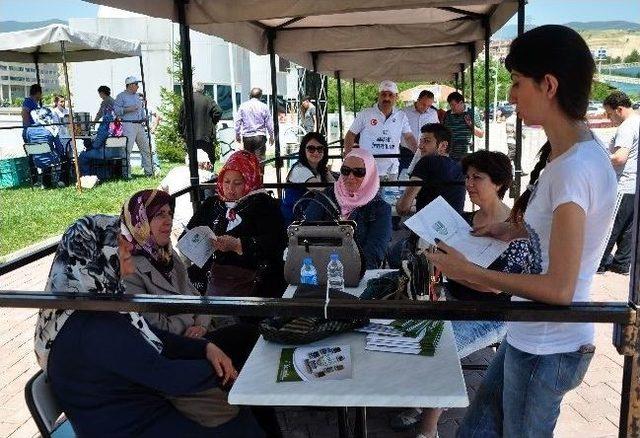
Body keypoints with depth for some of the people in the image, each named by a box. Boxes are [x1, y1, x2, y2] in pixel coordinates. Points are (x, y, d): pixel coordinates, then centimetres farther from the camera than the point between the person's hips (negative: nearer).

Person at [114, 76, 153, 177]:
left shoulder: (137, 96, 20)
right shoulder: (121, 96, -2)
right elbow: (116, 109, -9)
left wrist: (145, 118, 14)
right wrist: (128, 109, -18)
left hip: (139, 125, 7)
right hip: (128, 125, -7)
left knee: (146, 148, 7)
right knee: (127, 149, -9)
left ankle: (149, 171, 15)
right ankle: (127, 173, -4)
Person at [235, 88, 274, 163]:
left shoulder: (243, 106, 4)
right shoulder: (263, 106, -1)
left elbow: (238, 121, 6)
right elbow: (269, 123, 2)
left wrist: (237, 134, 16)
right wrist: (271, 136, 12)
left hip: (246, 137, 2)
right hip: (260, 137, -2)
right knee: (260, 159, -2)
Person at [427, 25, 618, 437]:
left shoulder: (575, 168, -25)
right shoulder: (570, 153, 4)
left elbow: (558, 289, -25)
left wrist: (469, 272, -20)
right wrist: (517, 230, 5)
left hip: (547, 349, -8)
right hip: (531, 337, 8)